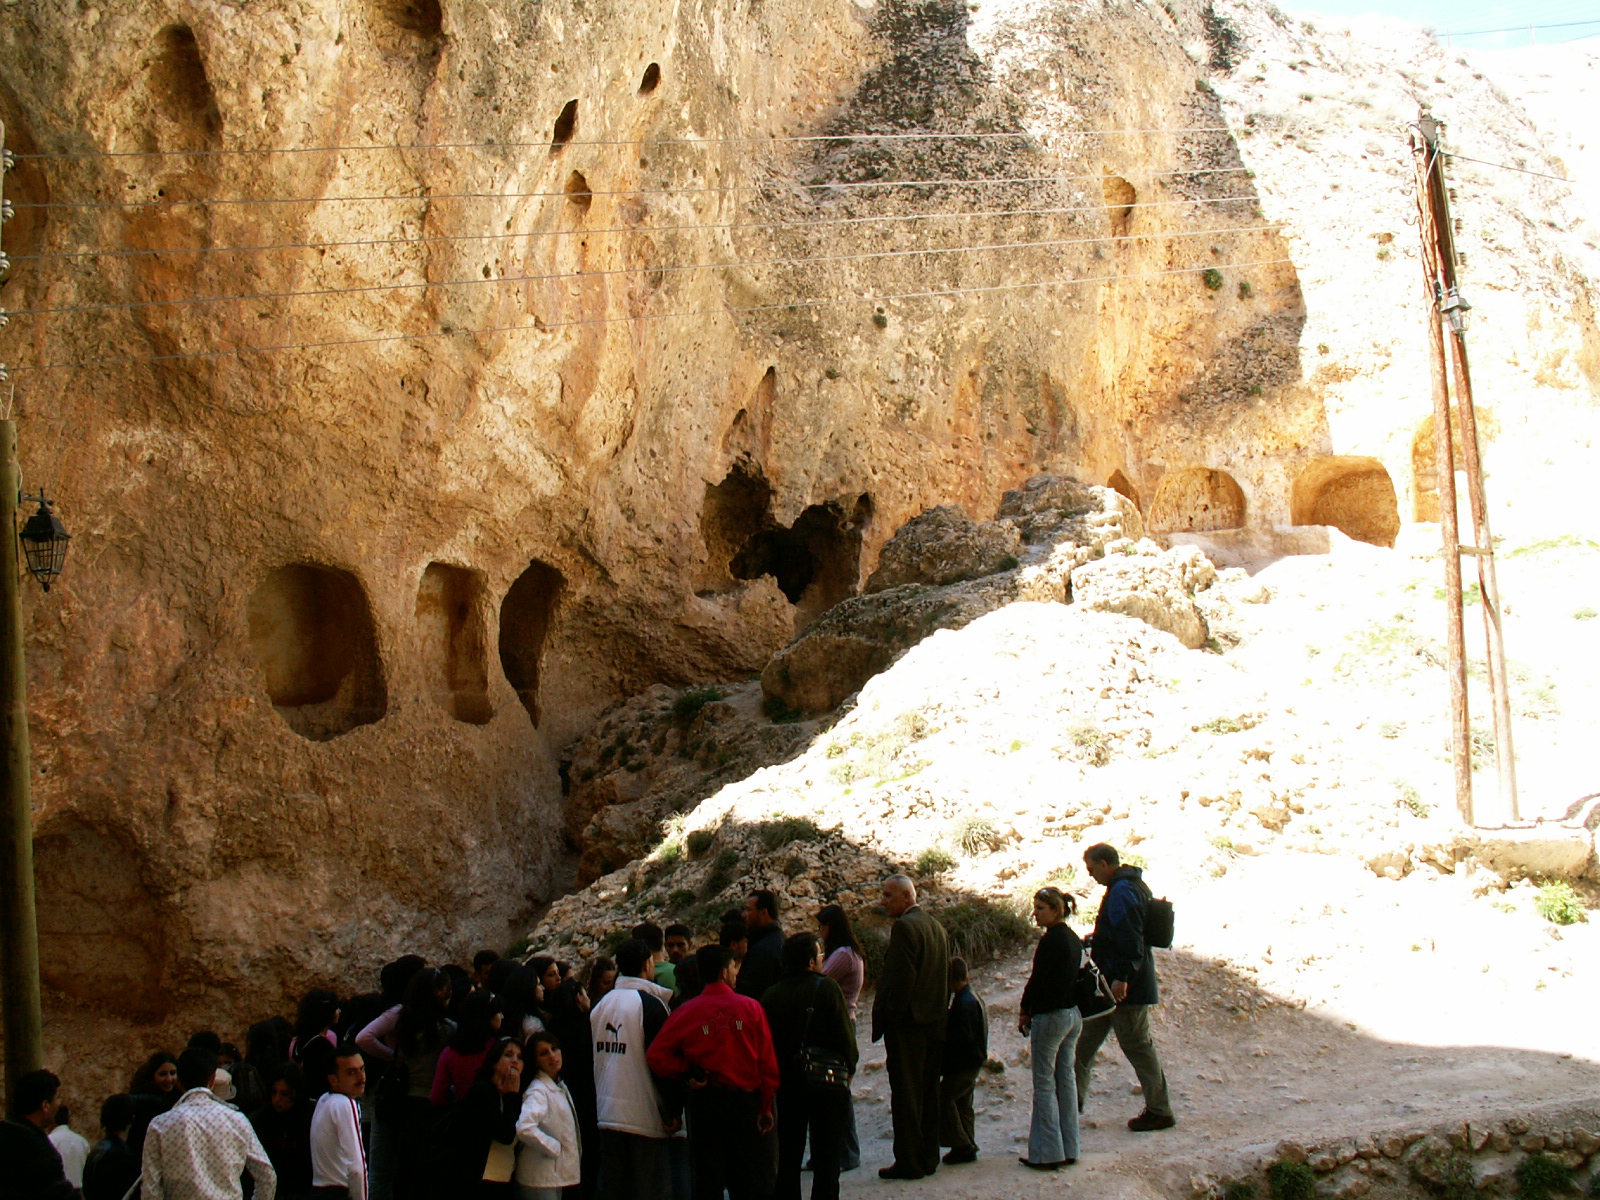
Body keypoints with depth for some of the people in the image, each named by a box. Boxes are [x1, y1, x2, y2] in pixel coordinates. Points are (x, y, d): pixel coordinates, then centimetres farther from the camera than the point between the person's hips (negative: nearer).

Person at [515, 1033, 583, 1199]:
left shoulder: (561, 1088, 12)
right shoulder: (538, 1090, -16)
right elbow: (524, 1129, -31)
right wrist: (555, 1147, -19)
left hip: (557, 1176, 9)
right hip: (540, 1179, -9)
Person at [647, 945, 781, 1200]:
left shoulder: (685, 1013, -4)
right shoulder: (750, 1008, -4)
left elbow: (657, 1055, -10)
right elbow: (767, 1061, -2)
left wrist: (687, 1074, 2)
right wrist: (766, 1106, 5)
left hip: (705, 1101, 0)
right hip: (745, 1100, 0)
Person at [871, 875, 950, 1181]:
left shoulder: (904, 927, -14)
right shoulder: (936, 927, 14)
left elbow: (900, 978, -18)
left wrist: (888, 1017, -12)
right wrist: (939, 1012, 18)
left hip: (908, 1025, -9)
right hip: (934, 1023, 9)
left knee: (905, 1095, -4)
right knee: (928, 1092, 12)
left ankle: (909, 1161, -3)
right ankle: (928, 1157, 17)